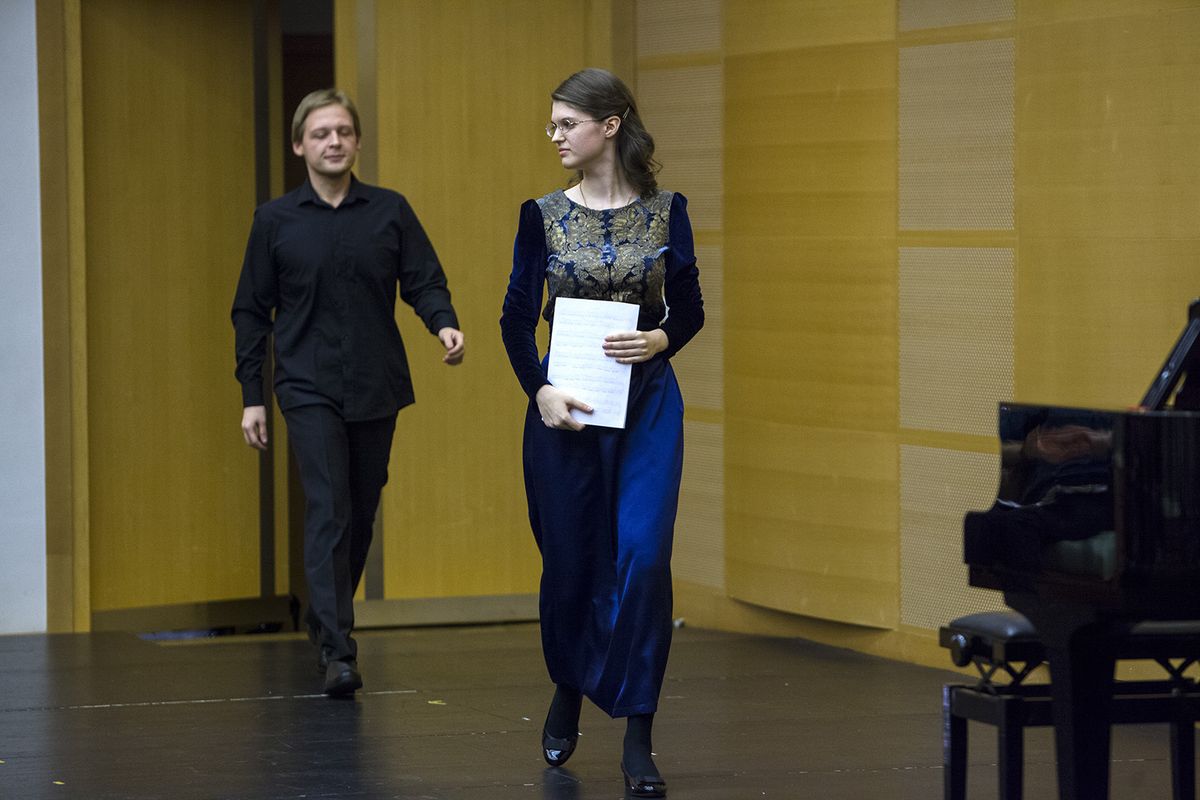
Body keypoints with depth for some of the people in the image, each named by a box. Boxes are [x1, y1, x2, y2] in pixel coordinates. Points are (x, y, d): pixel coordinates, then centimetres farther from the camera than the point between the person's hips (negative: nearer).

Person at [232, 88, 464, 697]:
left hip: (376, 389, 2)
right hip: (309, 389, -2)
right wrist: (252, 396, 3)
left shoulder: (390, 212, 5)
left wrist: (444, 324, -20)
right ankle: (337, 651, -18)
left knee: (361, 515, 10)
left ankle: (324, 620, 32)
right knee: (328, 511, -14)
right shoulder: (275, 221, 3)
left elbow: (424, 281, 2)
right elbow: (251, 312, 6)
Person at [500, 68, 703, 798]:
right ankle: (568, 692, 38)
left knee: (643, 558, -12)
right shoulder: (543, 215, 0)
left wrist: (660, 340, -15)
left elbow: (690, 309, 6)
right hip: (565, 407, 1)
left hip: (648, 404, -1)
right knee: (570, 561, 9)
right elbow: (517, 318, 0)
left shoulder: (666, 211, 0)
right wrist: (540, 390, -15)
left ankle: (638, 737, -7)